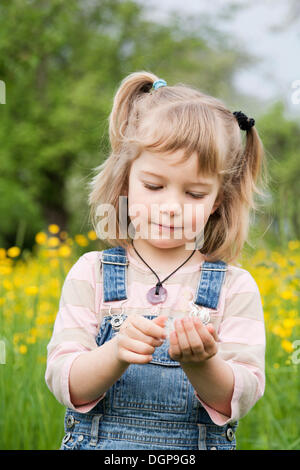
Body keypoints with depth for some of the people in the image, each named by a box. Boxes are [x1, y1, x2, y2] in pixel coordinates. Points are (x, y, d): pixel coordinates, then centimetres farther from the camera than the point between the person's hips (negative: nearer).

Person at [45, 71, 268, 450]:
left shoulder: (235, 287, 1)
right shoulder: (91, 274, 2)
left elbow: (240, 398, -4)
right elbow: (65, 383, -5)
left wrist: (200, 364, -22)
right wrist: (117, 354, -22)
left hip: (199, 443, 0)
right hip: (98, 444, 0)